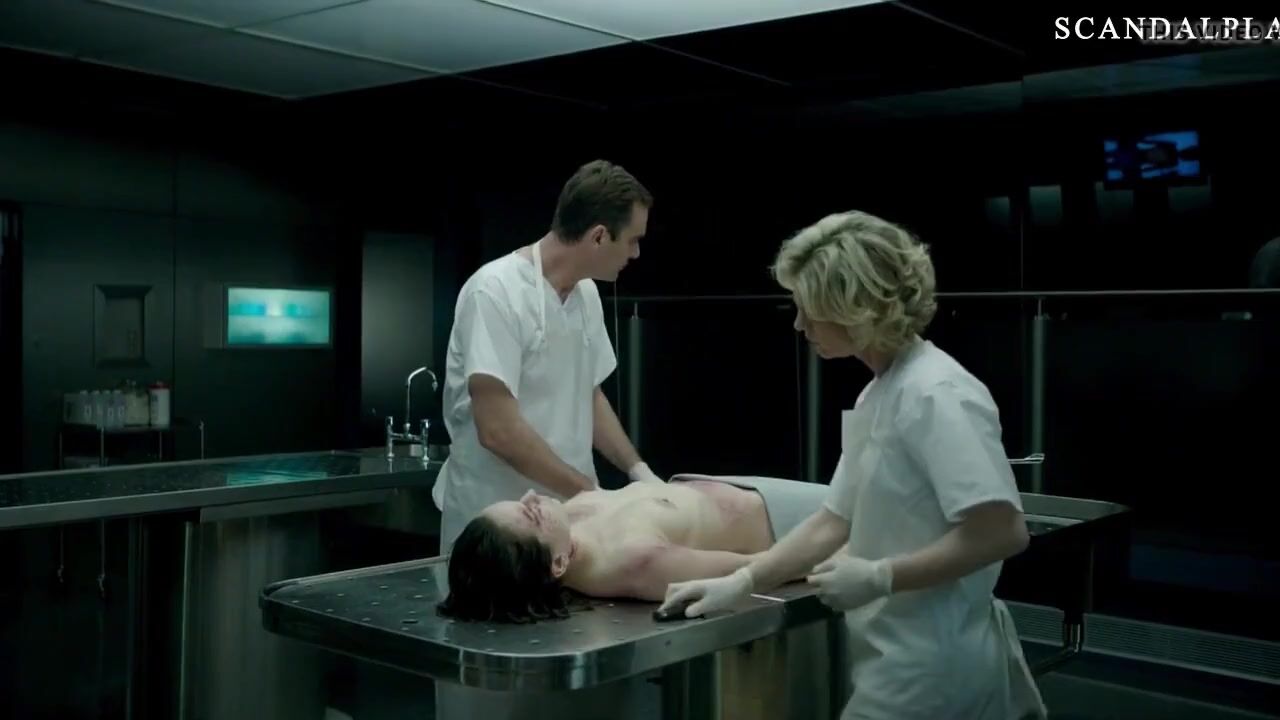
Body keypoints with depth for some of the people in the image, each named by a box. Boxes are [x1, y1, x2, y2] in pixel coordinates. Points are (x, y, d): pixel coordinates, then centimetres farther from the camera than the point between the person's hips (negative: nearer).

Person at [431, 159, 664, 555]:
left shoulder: (586, 292, 4)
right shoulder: (496, 290, -19)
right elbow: (498, 430, -24)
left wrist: (638, 470, 3)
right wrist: (591, 492, -20)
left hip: (571, 510, 7)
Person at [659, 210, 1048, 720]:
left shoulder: (936, 396, -19)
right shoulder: (875, 397, 8)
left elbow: (1002, 532, -24)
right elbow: (834, 522, 10)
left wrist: (879, 578, -20)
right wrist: (741, 581, 2)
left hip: (928, 662, -8)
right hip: (906, 653, 8)